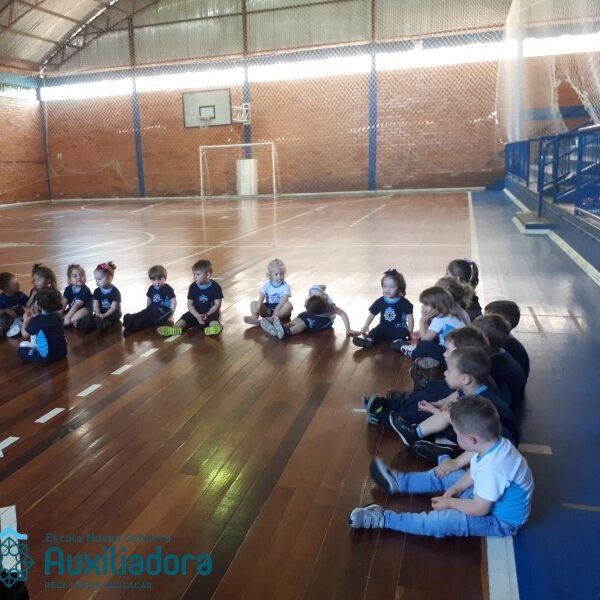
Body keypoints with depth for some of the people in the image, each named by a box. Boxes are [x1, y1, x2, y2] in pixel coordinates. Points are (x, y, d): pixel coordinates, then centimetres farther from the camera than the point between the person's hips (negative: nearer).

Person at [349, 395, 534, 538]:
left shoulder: (492, 469, -41)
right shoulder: (495, 444, -13)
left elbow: (479, 509, -29)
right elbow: (474, 472, 6)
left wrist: (450, 502, -14)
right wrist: (455, 489, -2)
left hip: (500, 519, -9)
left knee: (442, 522, -23)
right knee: (444, 474, 12)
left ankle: (383, 519, -15)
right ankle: (399, 482, 27)